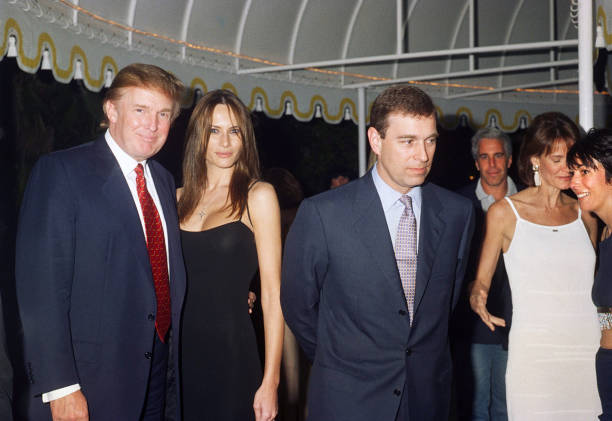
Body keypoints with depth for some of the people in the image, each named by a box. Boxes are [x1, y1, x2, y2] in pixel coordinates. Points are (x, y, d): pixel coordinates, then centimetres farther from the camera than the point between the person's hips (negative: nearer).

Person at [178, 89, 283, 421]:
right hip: (180, 350, 4)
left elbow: (272, 294, -8)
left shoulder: (258, 196, -5)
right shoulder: (180, 199, 8)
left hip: (232, 350, -4)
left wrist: (270, 380, -13)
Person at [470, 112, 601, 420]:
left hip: (586, 348, 3)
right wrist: (478, 301, -15)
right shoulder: (505, 212, 3)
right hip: (533, 353, -3)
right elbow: (481, 281, 5)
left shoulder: (583, 214, 13)